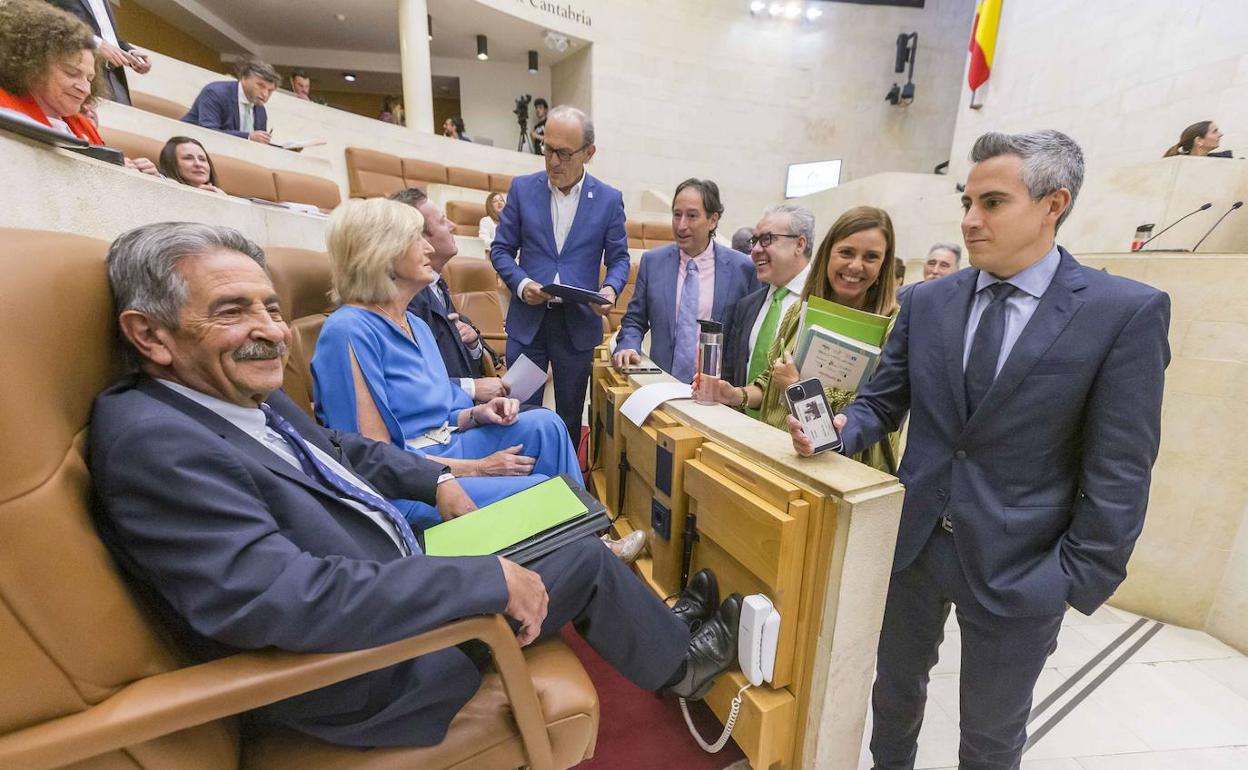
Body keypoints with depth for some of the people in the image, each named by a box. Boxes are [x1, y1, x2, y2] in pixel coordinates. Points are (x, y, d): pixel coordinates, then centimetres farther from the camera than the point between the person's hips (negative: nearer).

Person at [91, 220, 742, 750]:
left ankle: (651, 627, 37)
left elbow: (341, 450, 16)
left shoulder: (247, 395, 1)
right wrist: (491, 577, -32)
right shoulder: (154, 443, -27)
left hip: (396, 574, 9)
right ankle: (680, 665, 29)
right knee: (588, 561, -2)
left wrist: (437, 480, 4)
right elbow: (279, 599, -36)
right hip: (370, 673, -8)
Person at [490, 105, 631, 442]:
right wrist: (521, 283, -14)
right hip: (527, 321, 1)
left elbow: (619, 258, 5)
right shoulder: (522, 189, 2)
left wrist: (611, 289, -17)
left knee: (570, 415, 13)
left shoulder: (609, 199, 1)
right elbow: (501, 249, 5)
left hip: (578, 324, 0)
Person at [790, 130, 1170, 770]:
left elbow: (1119, 472, -10)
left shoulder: (1127, 312, -10)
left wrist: (1078, 583, -10)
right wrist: (838, 428, -17)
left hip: (1017, 568, -3)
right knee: (894, 687, 25)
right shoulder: (927, 302, 1)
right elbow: (882, 401, 4)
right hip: (912, 542, 3)